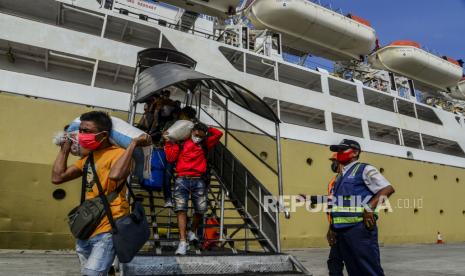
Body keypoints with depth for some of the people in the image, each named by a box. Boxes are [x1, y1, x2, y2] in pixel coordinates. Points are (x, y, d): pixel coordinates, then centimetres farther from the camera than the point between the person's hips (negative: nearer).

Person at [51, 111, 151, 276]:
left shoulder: (117, 153, -12)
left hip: (107, 230, -8)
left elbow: (115, 175, -34)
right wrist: (65, 148, 14)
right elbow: (57, 177, 10)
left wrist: (133, 144, -29)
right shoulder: (87, 158, 14)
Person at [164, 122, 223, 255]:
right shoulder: (181, 143, 12)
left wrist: (207, 128, 19)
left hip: (198, 181, 2)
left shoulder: (204, 145, 18)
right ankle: (183, 242, -12)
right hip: (182, 180, -2)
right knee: (181, 209, -12)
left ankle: (192, 232, 26)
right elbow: (171, 158, 4)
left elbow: (218, 134, 15)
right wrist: (168, 142, 4)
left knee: (200, 210, -2)